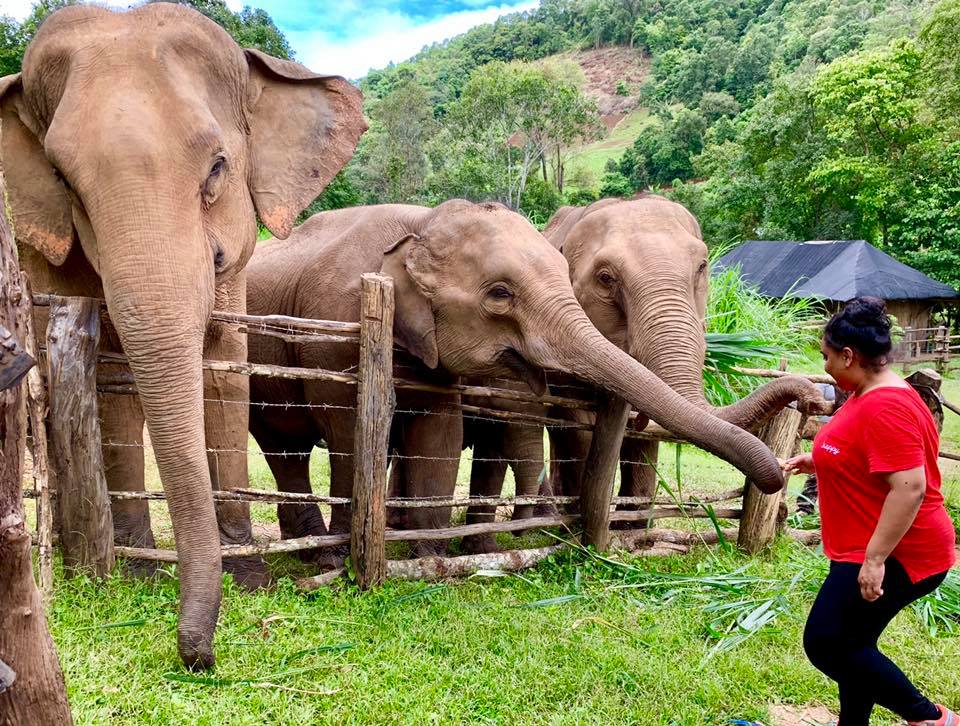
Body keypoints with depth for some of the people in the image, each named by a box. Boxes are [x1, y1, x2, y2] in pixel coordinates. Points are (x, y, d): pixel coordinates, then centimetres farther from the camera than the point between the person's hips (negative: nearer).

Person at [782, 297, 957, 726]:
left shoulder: (887, 407, -23)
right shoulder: (870, 396, 10)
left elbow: (909, 487, -29)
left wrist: (874, 558, -29)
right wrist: (818, 462, 13)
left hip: (891, 556, -11)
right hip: (867, 551, 11)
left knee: (824, 645, -5)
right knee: (849, 646, 17)